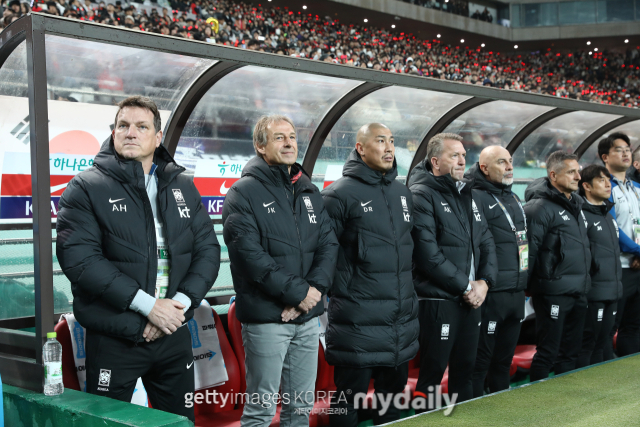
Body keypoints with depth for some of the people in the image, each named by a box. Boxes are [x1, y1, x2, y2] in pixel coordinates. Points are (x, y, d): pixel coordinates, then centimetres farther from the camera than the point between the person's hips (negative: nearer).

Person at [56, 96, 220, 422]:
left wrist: (182, 302, -11)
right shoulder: (86, 187, -5)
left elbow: (207, 249, 6)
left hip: (174, 333, 4)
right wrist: (148, 305, -20)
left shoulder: (183, 187, 9)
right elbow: (78, 258, -17)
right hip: (113, 341, -4)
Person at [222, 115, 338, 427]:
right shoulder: (244, 193, -6)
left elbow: (328, 244, 6)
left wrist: (314, 289, -11)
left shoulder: (310, 192, 13)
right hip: (266, 319, -6)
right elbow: (250, 255, -16)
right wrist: (298, 292, -16)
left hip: (308, 318, 6)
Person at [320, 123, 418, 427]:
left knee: (394, 390, 17)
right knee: (349, 396, 2)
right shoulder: (340, 194, -9)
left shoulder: (403, 192, 13)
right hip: (359, 319, -6)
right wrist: (342, 288, -9)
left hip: (402, 318, 7)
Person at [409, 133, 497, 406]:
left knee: (465, 369, 16)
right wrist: (465, 286, -13)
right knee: (432, 372, 0)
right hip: (438, 299, -7)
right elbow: (428, 253, -18)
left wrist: (484, 282, -2)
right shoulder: (422, 195, -10)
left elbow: (487, 241, 14)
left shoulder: (471, 195, 15)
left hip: (471, 299, 8)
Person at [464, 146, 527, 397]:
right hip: (491, 293, -8)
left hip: (517, 292, 8)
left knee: (504, 357, 17)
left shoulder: (514, 199, 18)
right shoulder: (476, 198, -11)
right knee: (480, 359, -1)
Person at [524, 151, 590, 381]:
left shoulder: (575, 204, 15)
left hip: (578, 293, 9)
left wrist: (583, 283, 20)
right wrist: (526, 286, -17)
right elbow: (528, 250, -18)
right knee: (547, 354, -2)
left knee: (570, 354, 15)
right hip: (554, 293, -9)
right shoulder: (540, 207, -14)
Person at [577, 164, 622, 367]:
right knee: (586, 345, -2)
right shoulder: (582, 215, -13)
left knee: (601, 343, 15)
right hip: (593, 293, -9)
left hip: (612, 292, 9)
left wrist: (617, 283, 20)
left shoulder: (608, 216, 18)